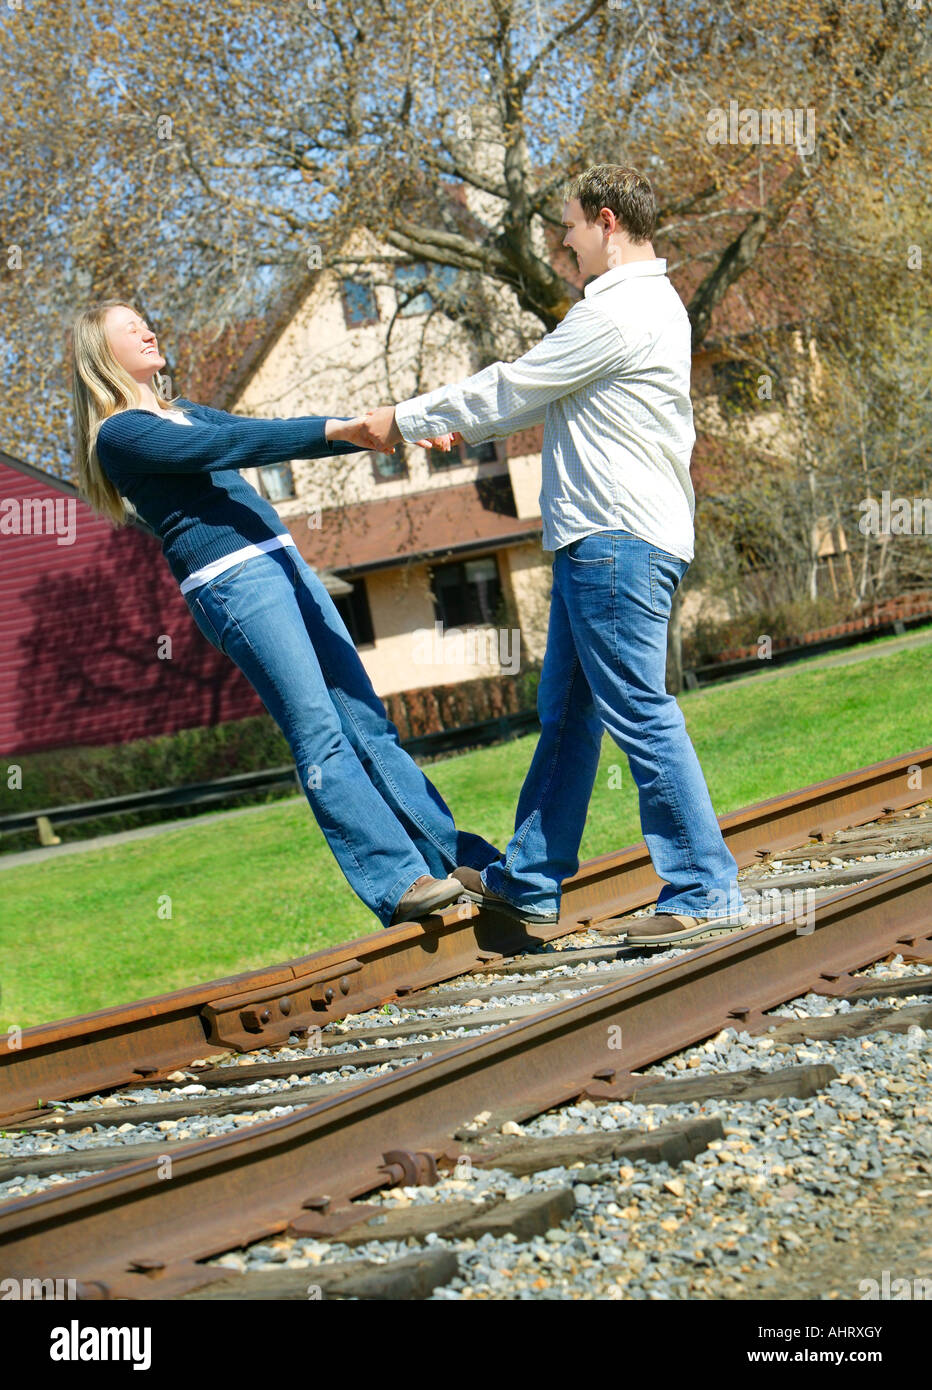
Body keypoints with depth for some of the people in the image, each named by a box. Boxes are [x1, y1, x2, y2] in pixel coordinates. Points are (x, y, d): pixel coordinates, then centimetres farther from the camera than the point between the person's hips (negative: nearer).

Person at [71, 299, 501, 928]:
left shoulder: (183, 411, 25)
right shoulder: (119, 433, -3)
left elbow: (265, 434, 19)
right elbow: (222, 446, -15)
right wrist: (336, 430, -21)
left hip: (283, 560, 9)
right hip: (231, 581, -9)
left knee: (365, 718, 5)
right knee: (320, 734, -13)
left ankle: (457, 857, 7)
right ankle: (398, 882, -16)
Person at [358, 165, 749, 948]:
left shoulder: (618, 312, -14)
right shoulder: (651, 302, 20)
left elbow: (512, 390, -9)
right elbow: (542, 400, 28)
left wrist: (406, 420, 2)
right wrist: (452, 427, 28)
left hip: (618, 539, -11)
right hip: (605, 539, 11)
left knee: (638, 712, -9)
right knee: (566, 712, 15)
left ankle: (705, 893, -6)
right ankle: (530, 882, 23)